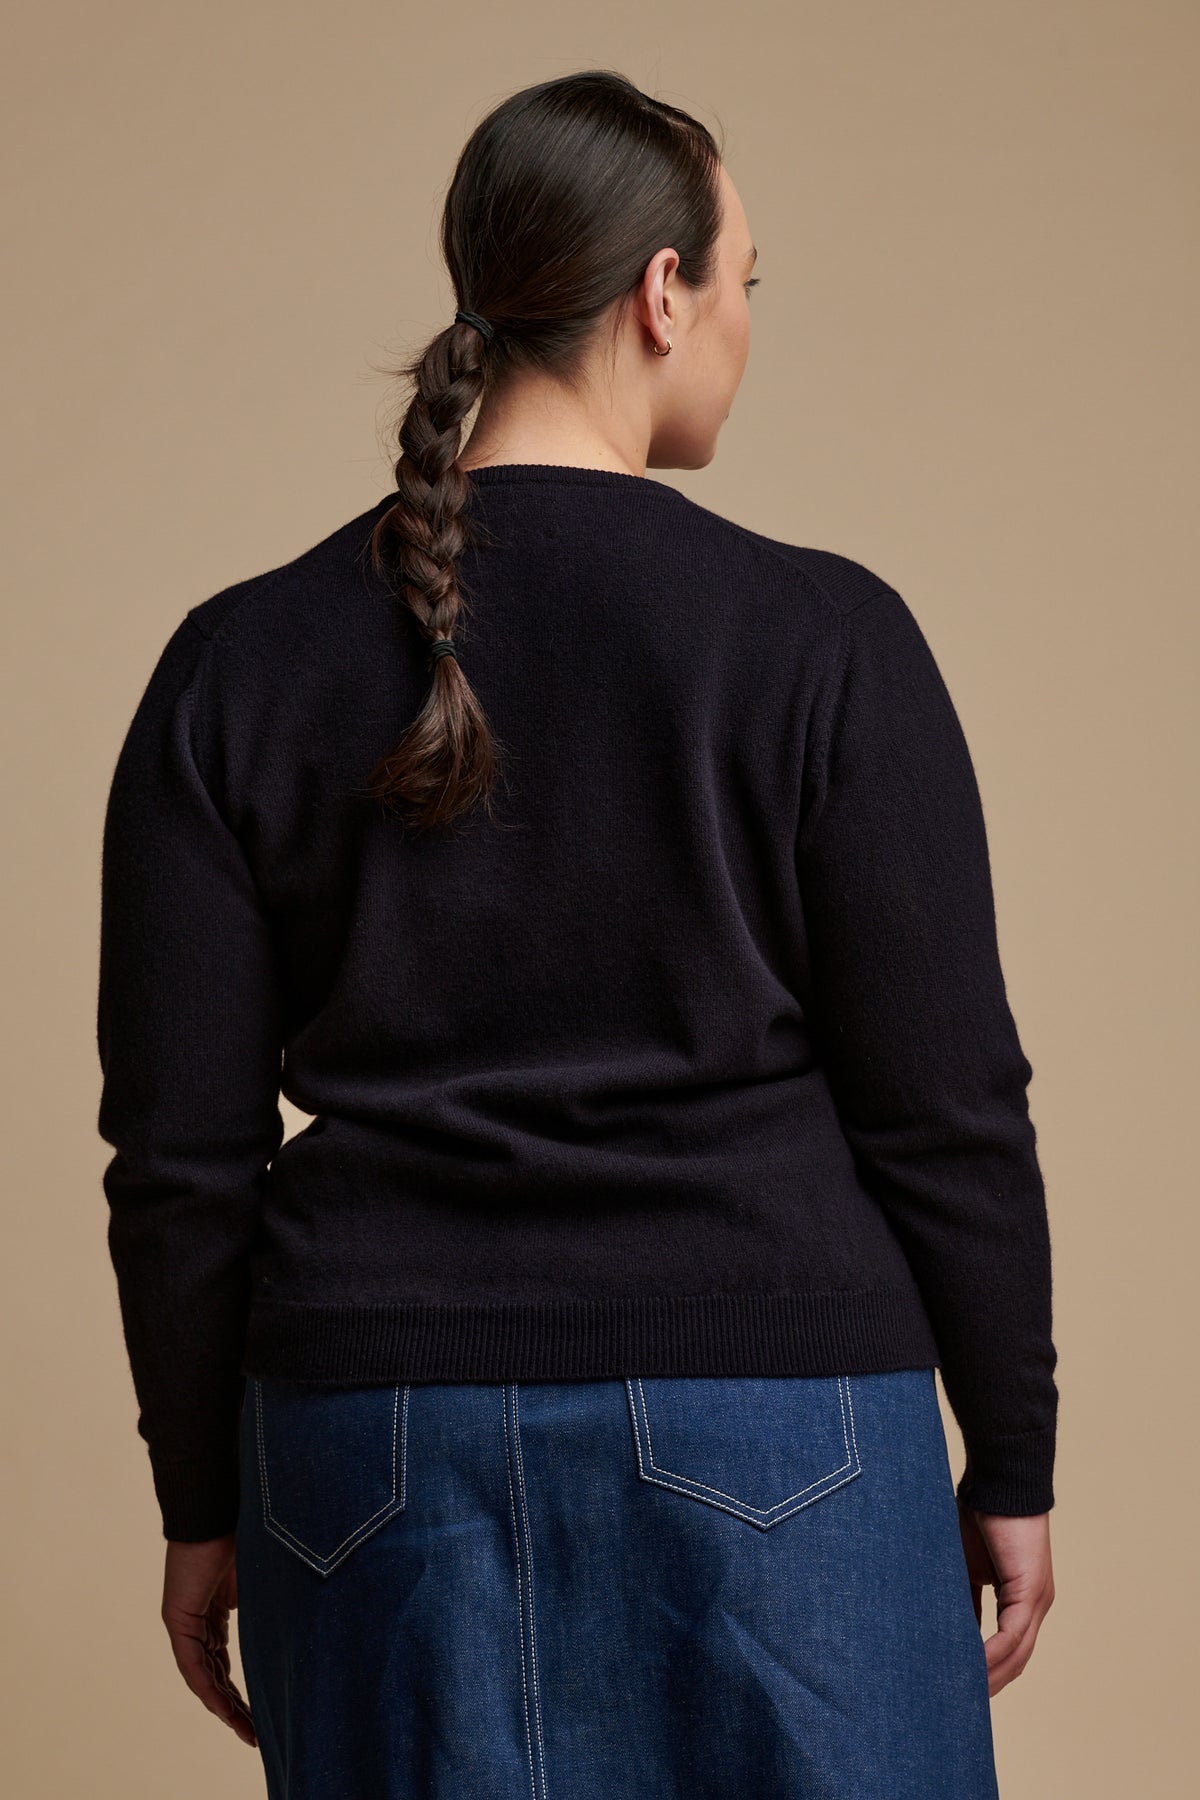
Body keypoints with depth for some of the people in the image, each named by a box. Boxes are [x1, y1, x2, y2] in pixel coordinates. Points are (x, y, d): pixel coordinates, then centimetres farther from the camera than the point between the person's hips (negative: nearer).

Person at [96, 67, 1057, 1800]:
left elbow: (178, 1153, 1)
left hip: (383, 1454, 3)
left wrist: (203, 1507, 11)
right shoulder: (821, 639, -7)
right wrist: (1010, 1466, 5)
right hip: (767, 1439, -2)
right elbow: (946, 1107, -6)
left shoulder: (240, 663, 1)